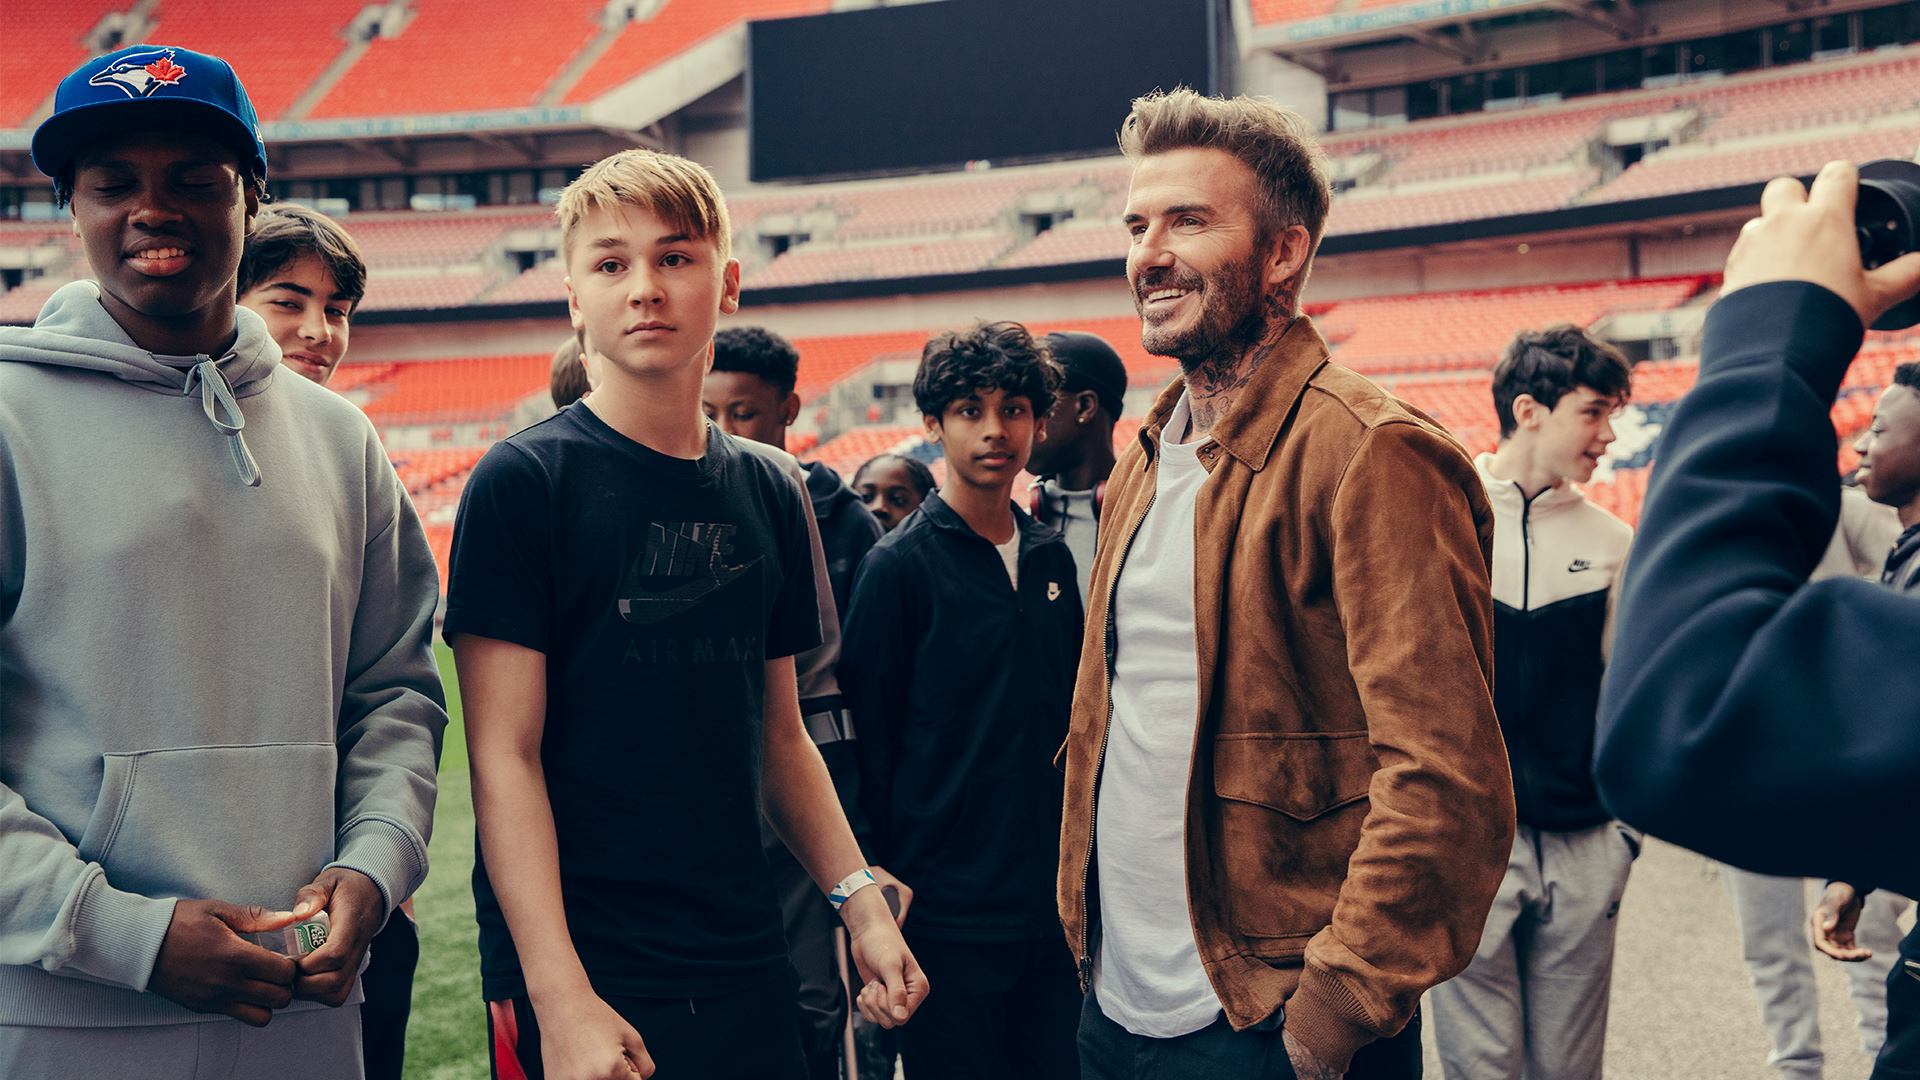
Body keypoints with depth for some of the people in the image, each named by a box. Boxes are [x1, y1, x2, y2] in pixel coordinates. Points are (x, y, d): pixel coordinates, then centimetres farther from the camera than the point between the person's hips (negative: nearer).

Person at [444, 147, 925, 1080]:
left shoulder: (771, 496, 8)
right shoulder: (524, 480, -8)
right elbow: (504, 757, -12)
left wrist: (859, 900, 5)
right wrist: (560, 998, -18)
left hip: (745, 967, 5)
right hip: (581, 977, -5)